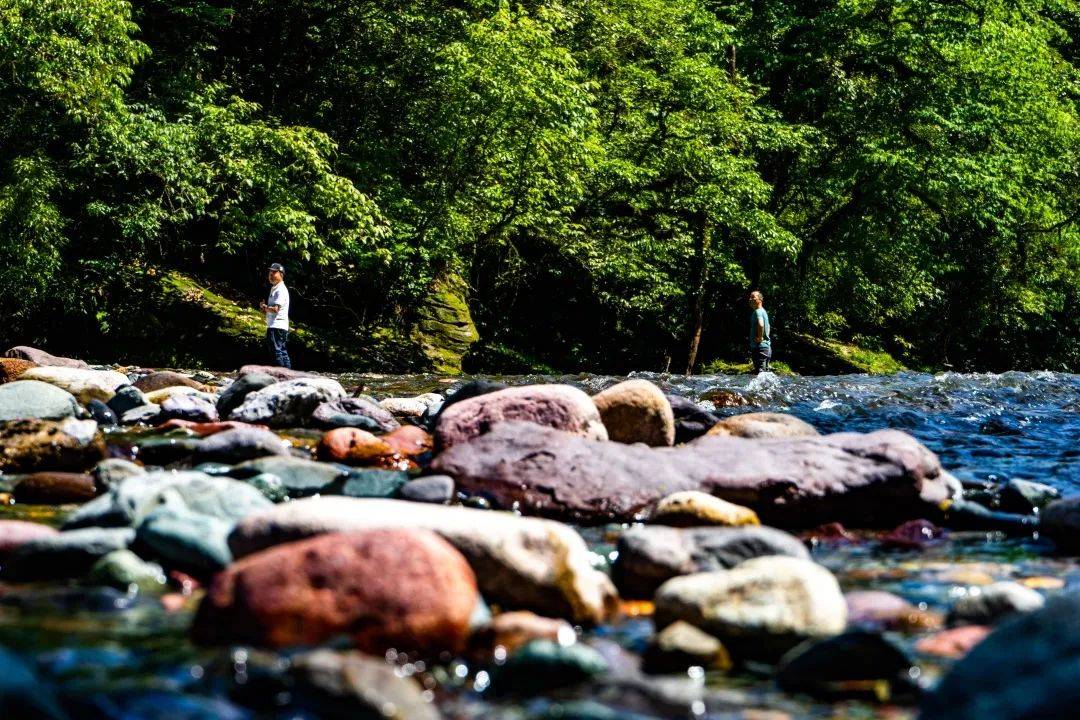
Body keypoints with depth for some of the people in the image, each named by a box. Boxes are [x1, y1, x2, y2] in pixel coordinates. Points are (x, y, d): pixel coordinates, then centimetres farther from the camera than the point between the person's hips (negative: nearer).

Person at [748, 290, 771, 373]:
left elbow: (760, 325, -36)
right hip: (767, 347, 11)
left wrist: (760, 338, -23)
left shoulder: (758, 311, -15)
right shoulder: (763, 311, 18)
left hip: (759, 348, -11)